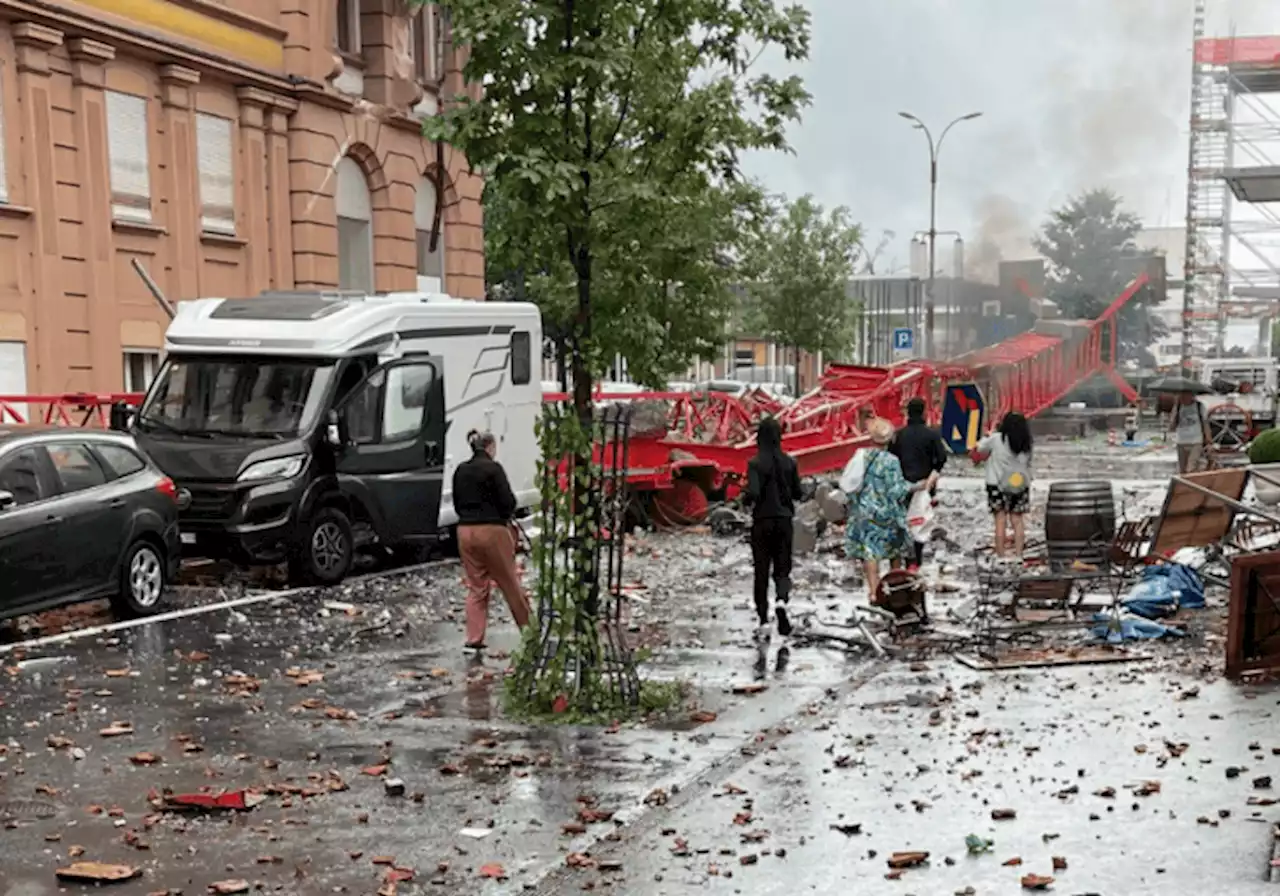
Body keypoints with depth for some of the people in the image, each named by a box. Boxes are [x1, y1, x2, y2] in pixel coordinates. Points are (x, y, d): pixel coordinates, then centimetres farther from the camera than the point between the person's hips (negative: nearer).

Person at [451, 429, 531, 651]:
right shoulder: (493, 468, -11)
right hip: (492, 530, -5)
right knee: (510, 583, 6)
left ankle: (474, 639, 6)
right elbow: (508, 502, -12)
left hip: (465, 531, 6)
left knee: (475, 587, 10)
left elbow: (457, 503, 15)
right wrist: (507, 515, 8)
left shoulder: (460, 470, 8)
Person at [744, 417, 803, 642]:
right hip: (784, 521, 2)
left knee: (761, 571, 8)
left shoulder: (756, 463, -12)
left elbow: (753, 493, -21)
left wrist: (747, 501, 0)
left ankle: (764, 622, 7)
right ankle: (782, 600, -19)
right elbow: (797, 494, 4)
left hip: (762, 521, -2)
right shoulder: (789, 463, -1)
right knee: (782, 568, 11)